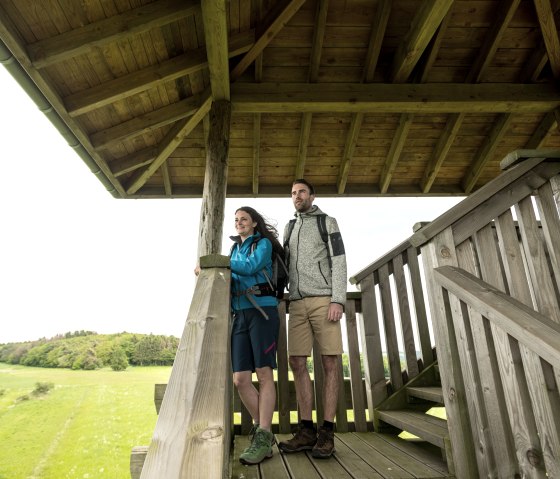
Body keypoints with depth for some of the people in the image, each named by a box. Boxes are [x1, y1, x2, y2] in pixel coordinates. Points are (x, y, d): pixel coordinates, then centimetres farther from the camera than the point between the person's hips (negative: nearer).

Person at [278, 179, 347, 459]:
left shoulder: (327, 222, 8)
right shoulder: (289, 229, 22)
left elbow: (339, 261, -3)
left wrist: (338, 300, -14)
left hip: (324, 300, -4)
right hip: (297, 303, 5)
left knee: (329, 364, -4)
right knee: (297, 363, -1)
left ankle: (326, 433, 2)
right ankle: (307, 431, 6)